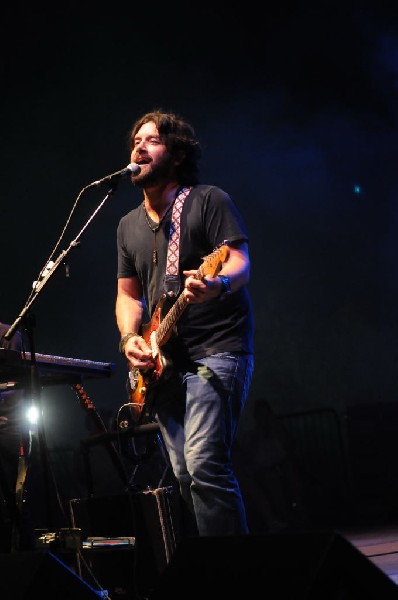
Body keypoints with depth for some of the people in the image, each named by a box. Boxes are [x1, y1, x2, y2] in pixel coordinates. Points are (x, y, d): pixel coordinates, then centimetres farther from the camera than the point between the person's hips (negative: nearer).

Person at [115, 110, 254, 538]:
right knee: (185, 479, 6)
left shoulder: (209, 200, -1)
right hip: (163, 364, 7)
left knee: (204, 466, -21)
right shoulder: (129, 225, 18)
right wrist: (130, 339, 2)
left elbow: (240, 262, -11)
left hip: (216, 352, -7)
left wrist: (217, 285, -34)